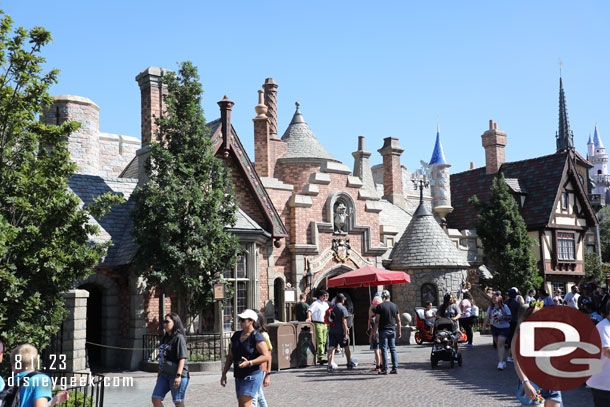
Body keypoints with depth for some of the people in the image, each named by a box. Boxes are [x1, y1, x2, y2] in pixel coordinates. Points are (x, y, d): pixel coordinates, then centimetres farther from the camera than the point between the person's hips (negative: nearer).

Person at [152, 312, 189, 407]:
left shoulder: (179, 338, -11)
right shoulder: (166, 338, 14)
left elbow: (182, 358, -17)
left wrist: (178, 375, -23)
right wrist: (159, 373, 22)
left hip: (176, 375, -8)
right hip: (164, 374, 8)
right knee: (156, 399, 2)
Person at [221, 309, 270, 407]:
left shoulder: (257, 337, -12)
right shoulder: (236, 335, 10)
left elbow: (266, 356, -17)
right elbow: (230, 356, 16)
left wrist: (249, 363, -28)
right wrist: (224, 374, 11)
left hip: (252, 376, -8)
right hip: (239, 376, 8)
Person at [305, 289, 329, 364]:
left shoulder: (326, 304, 20)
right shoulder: (315, 303, -5)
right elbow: (309, 310, -16)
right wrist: (309, 318, -33)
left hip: (325, 324, 8)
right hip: (318, 324, -8)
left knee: (324, 342, 7)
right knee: (320, 341, -13)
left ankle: (321, 358, 12)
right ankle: (321, 357, -18)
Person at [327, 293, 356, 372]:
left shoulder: (331, 308, 9)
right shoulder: (343, 308, -10)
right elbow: (344, 321, -16)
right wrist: (346, 333, -15)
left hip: (331, 331, 4)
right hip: (340, 331, -4)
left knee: (331, 348, 0)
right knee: (346, 347, 13)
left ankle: (330, 364, -12)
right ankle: (349, 364, 26)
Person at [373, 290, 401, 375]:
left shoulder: (380, 306, -7)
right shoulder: (394, 306, 6)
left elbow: (377, 321, -9)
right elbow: (398, 320, 8)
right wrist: (399, 331, 14)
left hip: (383, 330, -4)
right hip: (392, 330, 4)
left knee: (384, 349, 0)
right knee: (393, 349, 10)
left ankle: (385, 369, -1)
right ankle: (395, 368, 10)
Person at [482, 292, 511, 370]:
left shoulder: (504, 307, -7)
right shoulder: (490, 307, 3)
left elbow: (509, 317, -4)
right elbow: (487, 317, 4)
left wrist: (503, 317, -23)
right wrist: (484, 326, -4)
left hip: (504, 328, -4)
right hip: (494, 327, 4)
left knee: (500, 344, -13)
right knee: (498, 344, 11)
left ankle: (501, 363, -16)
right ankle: (502, 360, 26)